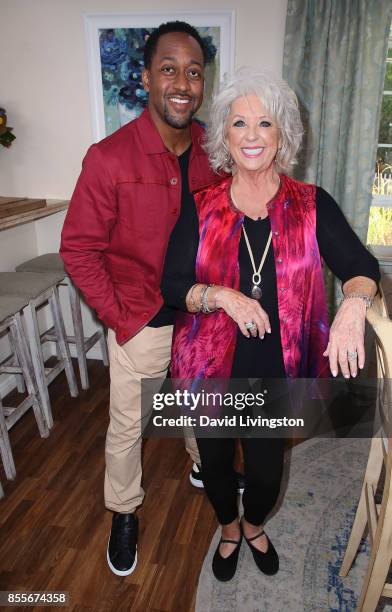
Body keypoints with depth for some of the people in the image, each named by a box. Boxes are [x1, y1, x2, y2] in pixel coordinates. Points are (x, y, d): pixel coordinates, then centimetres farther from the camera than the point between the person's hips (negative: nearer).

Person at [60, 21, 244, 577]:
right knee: (127, 428, 14)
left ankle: (204, 464, 57)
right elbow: (78, 249, -14)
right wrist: (119, 315, -14)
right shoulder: (109, 158, -18)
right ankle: (124, 513, 42)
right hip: (141, 325, -3)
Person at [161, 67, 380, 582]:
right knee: (216, 461, 20)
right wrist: (223, 296, -25)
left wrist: (352, 306, -30)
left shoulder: (312, 206, -5)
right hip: (213, 367, 1)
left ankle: (255, 526, 55)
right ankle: (229, 529, 56)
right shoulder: (202, 209, -5)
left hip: (277, 370, 0)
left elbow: (361, 266, -9)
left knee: (267, 468, 16)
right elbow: (172, 286, -7)